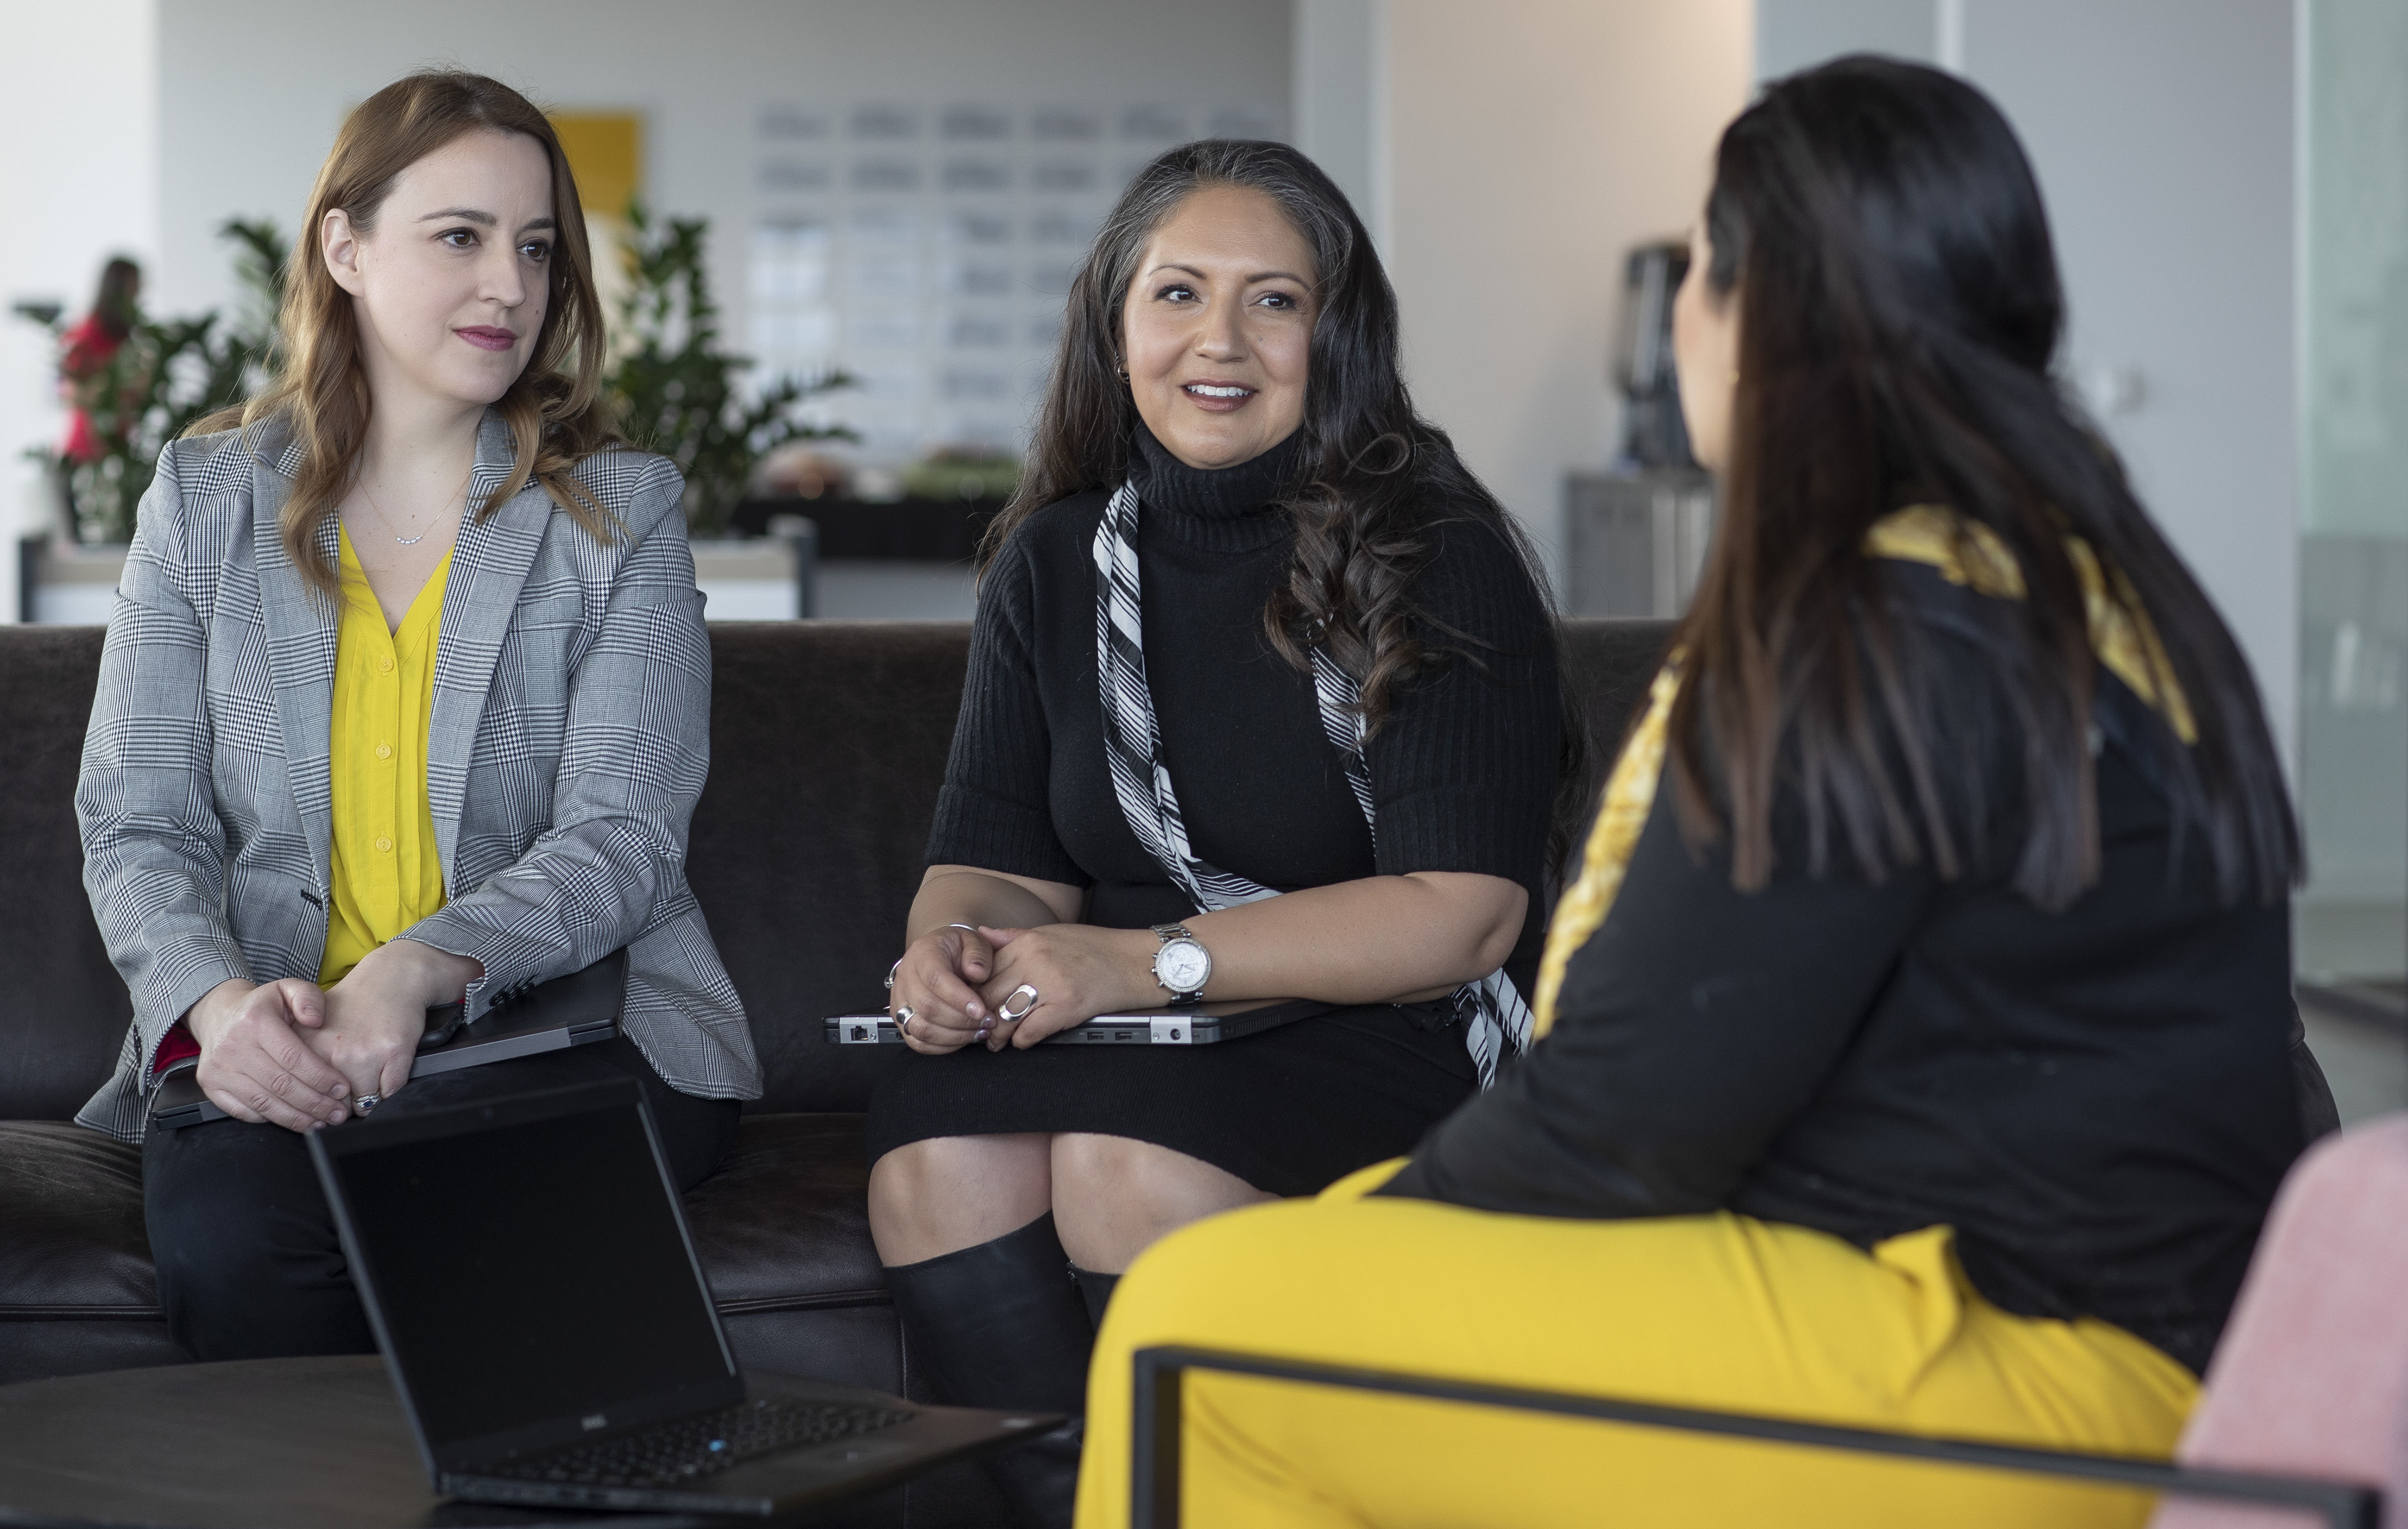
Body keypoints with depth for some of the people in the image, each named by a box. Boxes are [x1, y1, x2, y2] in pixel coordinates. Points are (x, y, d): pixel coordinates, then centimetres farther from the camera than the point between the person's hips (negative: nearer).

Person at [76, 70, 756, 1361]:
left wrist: (418, 971, -23)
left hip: (569, 1026, -1)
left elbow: (622, 839, -4)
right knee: (228, 1237, -31)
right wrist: (220, 1000, -17)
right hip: (271, 1051, 1)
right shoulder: (207, 501, 12)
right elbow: (136, 825, 6)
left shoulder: (619, 512, 7)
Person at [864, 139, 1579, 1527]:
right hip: (1123, 1044, 4)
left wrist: (1152, 964, -21)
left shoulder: (1438, 557, -5)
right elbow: (999, 859, 11)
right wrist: (953, 946, -15)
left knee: (1127, 1162, -33)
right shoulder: (1057, 563, 12)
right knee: (934, 1148, -28)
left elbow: (1464, 913, -13)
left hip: (1395, 1036, -4)